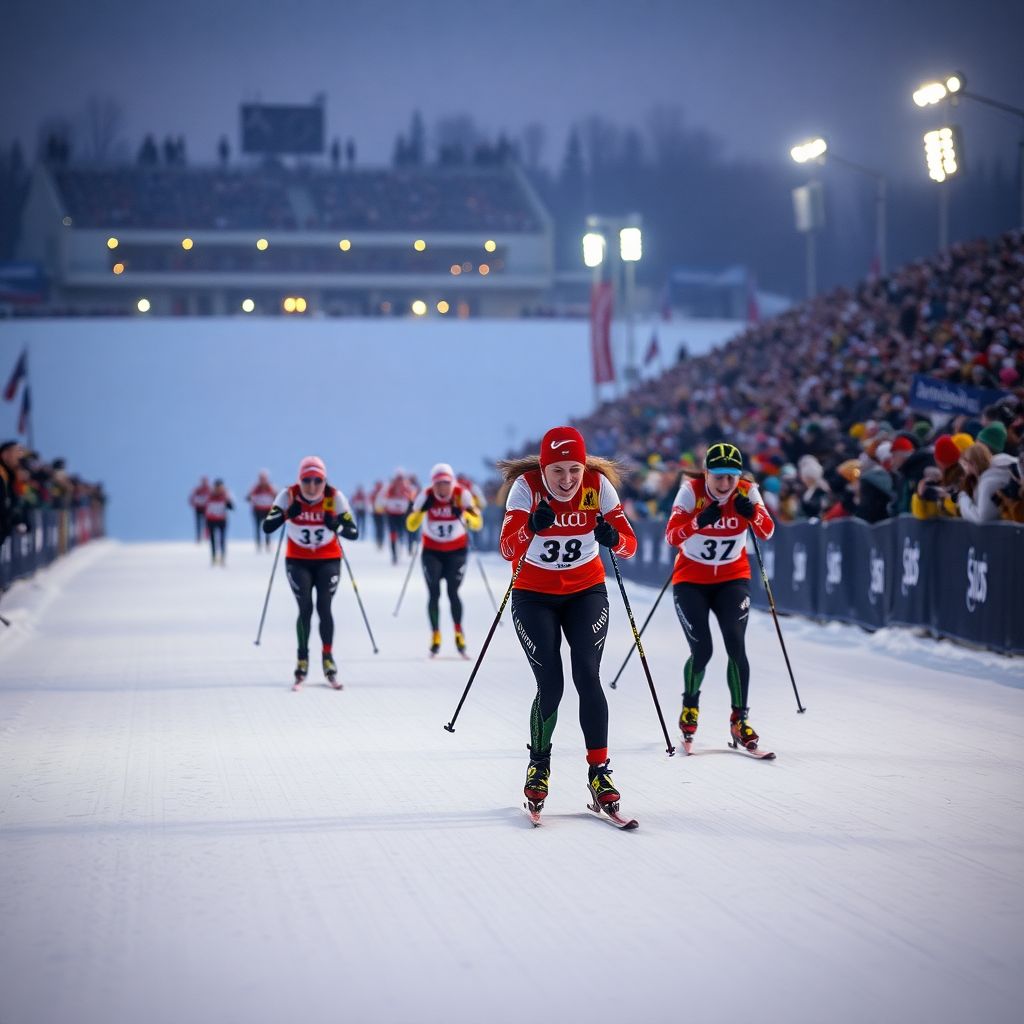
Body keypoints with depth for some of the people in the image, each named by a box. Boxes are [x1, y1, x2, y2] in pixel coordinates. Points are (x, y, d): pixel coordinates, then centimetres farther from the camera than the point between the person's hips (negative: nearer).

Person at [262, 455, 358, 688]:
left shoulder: (335, 497, -17)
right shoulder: (289, 496, -16)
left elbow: (354, 533, -17)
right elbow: (267, 528, -22)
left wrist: (337, 525, -37)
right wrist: (287, 513, -38)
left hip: (328, 560, 0)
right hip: (298, 561, 0)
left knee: (324, 607, -10)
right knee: (305, 608, -10)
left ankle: (328, 660, 7)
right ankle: (302, 662, 4)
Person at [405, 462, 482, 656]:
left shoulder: (462, 495, -15)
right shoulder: (426, 496, -15)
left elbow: (478, 524, -17)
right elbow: (411, 526, -15)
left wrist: (463, 513, -35)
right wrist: (422, 509, -31)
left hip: (457, 550, -1)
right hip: (432, 551, 1)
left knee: (452, 592, -10)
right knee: (434, 594, -6)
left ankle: (459, 633, 7)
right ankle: (435, 636, 5)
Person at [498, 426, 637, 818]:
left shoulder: (598, 485, -15)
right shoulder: (526, 486, -19)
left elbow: (630, 544, -18)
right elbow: (508, 549, -28)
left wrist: (614, 539, -40)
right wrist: (531, 527, -48)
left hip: (586, 592, 1)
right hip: (534, 596, -1)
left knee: (587, 677, -14)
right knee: (550, 685, -8)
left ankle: (599, 772, -5)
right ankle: (539, 767, 17)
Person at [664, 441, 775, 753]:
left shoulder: (747, 492, -11)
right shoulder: (691, 491, -18)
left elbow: (767, 532, -17)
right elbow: (671, 536, -26)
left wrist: (751, 512, -36)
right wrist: (700, 521, -42)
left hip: (733, 579, 2)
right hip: (691, 581, -2)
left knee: (736, 646, -15)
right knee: (701, 651, -8)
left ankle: (739, 719, -3)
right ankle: (690, 707, 22)